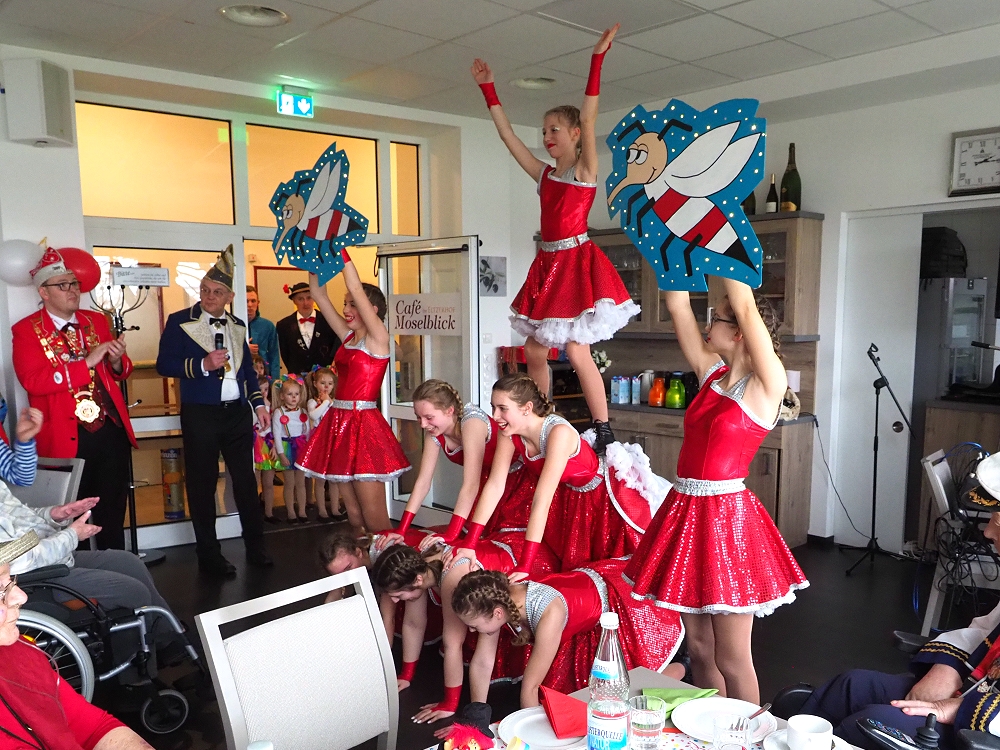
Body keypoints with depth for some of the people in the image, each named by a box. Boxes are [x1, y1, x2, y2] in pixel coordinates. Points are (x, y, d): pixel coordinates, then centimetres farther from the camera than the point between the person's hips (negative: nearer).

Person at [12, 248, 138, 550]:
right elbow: (32, 380, -20)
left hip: (112, 430, 5)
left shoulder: (97, 321, 10)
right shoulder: (26, 330, -5)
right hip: (66, 436, -4)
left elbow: (119, 373, 17)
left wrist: (117, 361, -7)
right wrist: (85, 363, -23)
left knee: (113, 509, 14)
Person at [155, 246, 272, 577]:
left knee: (246, 479, 8)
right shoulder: (179, 322, -1)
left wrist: (259, 404, 13)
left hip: (238, 413, 4)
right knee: (202, 484, 3)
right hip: (200, 415, -4)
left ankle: (255, 547, 21)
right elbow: (164, 364, -8)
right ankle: (209, 556, 15)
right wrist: (202, 365, -20)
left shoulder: (237, 325, 13)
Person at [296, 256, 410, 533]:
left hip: (363, 424, -8)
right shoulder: (348, 336, 13)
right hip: (339, 422, 8)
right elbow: (318, 294, 13)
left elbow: (356, 289, -15)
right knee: (353, 512, 11)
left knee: (373, 516, -4)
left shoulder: (378, 337, -5)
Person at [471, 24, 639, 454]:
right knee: (534, 350, 8)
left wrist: (597, 58, -17)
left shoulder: (585, 170, -2)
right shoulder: (544, 174, 15)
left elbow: (589, 119, -13)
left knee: (576, 350, -12)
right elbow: (507, 135, 17)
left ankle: (605, 433, -3)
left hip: (578, 264, -7)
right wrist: (487, 88, 18)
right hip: (548, 266, 7)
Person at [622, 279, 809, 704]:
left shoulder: (766, 384, -10)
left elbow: (746, 307, -21)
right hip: (686, 509, 7)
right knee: (699, 648, 18)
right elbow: (677, 306, 6)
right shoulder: (712, 373, 8)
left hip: (726, 515, -7)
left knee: (731, 659, 5)